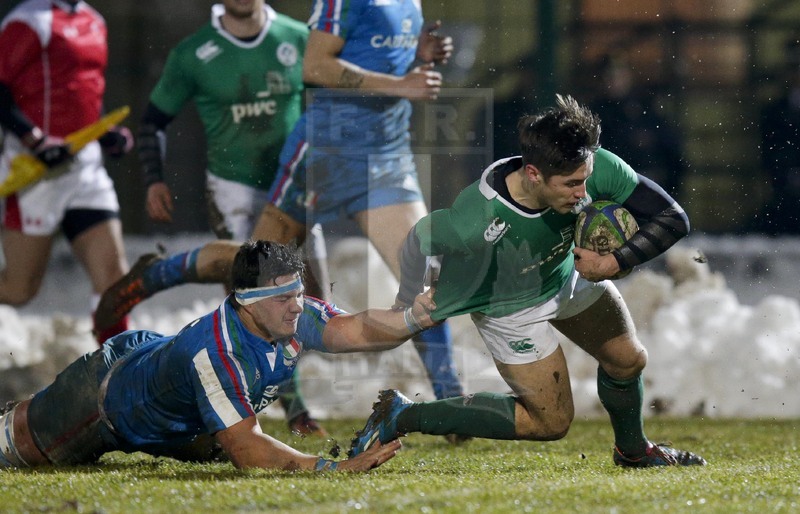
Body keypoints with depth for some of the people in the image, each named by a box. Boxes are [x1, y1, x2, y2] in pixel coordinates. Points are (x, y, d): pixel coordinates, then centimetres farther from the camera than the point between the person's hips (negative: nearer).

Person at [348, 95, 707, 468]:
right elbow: (421, 239, -23)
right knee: (550, 421, 1)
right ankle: (401, 417, 10)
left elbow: (673, 218, -27)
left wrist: (613, 263, -37)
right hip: (510, 307, -5)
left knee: (628, 360, 15)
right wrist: (411, 305, -8)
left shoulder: (597, 168, -35)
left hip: (570, 275, 5)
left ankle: (633, 450, 49)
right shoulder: (475, 221, -44)